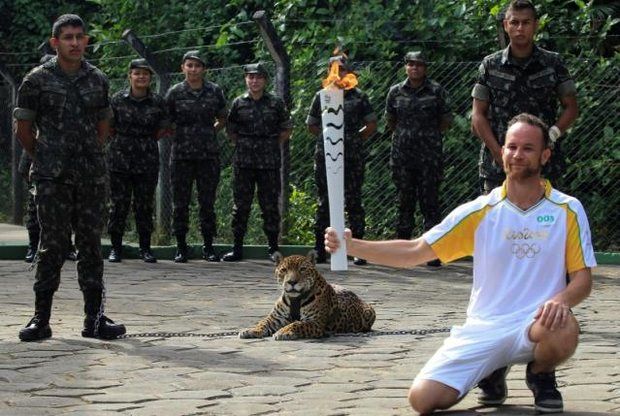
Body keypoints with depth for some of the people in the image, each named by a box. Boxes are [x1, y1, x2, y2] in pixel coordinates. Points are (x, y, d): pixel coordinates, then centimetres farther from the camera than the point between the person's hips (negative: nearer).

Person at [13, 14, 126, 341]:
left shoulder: (97, 80, 9)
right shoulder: (38, 80, -2)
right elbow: (23, 127, 5)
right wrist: (43, 159, 10)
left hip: (92, 177, 3)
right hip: (52, 179, -3)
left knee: (91, 245, 5)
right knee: (52, 246, -3)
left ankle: (95, 319, 9)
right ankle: (41, 319, 3)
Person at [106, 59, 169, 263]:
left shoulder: (157, 102, 2)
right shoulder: (118, 99, 0)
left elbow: (162, 129, 12)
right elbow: (109, 127, 8)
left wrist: (146, 143, 8)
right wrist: (124, 142, 7)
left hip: (147, 160, 1)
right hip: (120, 159, -1)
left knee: (144, 205, 4)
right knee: (118, 204, 1)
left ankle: (145, 248, 12)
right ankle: (116, 248, 9)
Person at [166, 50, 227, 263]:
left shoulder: (215, 91, 5)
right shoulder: (175, 92, 1)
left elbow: (222, 119, 17)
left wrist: (210, 132, 8)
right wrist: (180, 134, 4)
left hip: (208, 155, 1)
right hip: (181, 155, -1)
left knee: (207, 202, 3)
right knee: (180, 203, 1)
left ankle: (208, 247, 10)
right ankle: (181, 247, 8)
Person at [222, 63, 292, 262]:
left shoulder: (276, 103, 4)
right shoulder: (238, 103, 6)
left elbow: (287, 129, 12)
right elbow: (230, 129, 16)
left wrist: (273, 146, 5)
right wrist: (241, 145, 7)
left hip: (269, 162, -1)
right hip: (243, 161, 1)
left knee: (270, 204, 1)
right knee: (241, 204, 2)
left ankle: (273, 248, 9)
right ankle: (237, 248, 7)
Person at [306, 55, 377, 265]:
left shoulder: (358, 97, 6)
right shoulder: (322, 96, 10)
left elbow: (372, 125, 11)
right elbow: (311, 125, 19)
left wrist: (355, 139, 8)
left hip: (352, 159, -1)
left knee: (353, 202, -1)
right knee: (324, 203, 4)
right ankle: (320, 250, 8)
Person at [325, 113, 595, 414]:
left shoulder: (568, 211, 0)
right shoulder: (480, 212, 3)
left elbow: (583, 279, -1)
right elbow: (415, 252, 3)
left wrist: (562, 300, -25)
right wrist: (351, 246, -10)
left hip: (535, 324, -1)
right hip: (482, 328, 2)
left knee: (563, 329, -38)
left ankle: (541, 375, 1)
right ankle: (492, 372, 16)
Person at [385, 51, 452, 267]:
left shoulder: (436, 91, 1)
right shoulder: (395, 92, 7)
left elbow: (446, 121, 7)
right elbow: (390, 121, 18)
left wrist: (429, 134, 11)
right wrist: (404, 135, 13)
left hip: (430, 154, -2)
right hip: (402, 153, 2)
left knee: (430, 201, -3)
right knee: (405, 201, 7)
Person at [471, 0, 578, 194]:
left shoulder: (553, 63, 6)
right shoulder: (490, 65, 7)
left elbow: (571, 108, 9)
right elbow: (478, 115, 6)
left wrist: (551, 136, -9)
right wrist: (499, 153, -7)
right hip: (497, 166, 0)